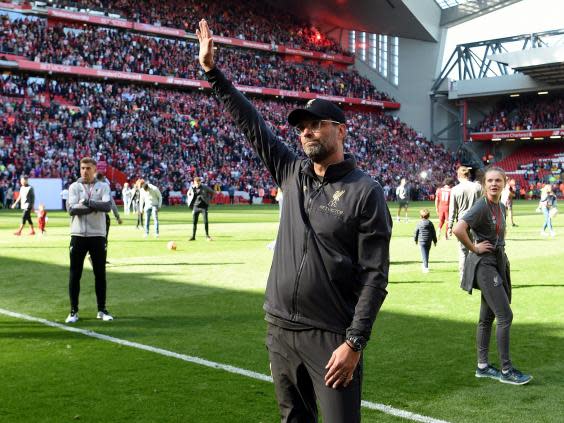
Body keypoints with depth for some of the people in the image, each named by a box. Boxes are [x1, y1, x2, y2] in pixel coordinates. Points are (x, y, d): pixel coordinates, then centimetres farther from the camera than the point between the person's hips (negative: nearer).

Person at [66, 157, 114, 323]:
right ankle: (73, 311, 11)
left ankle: (102, 310, 17)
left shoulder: (103, 187, 5)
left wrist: (88, 202, -20)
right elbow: (72, 209, -12)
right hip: (78, 235, 0)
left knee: (100, 273, 7)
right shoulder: (74, 187, 5)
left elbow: (107, 206, -14)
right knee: (75, 274, 2)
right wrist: (96, 207, -12)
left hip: (97, 235, 0)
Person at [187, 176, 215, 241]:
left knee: (205, 221, -7)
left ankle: (207, 236, 5)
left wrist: (209, 199, 0)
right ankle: (193, 236, 11)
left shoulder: (205, 187, -7)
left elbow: (212, 192, 6)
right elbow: (189, 194, 21)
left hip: (203, 206, -3)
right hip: (195, 206, 3)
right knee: (194, 222, 3)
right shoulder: (192, 188, 1)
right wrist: (189, 202, 11)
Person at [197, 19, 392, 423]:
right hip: (280, 329, 6)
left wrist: (354, 343, -18)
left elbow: (374, 276, -12)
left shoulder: (366, 192, -9)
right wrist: (213, 71, 7)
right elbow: (253, 123, 11)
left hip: (331, 338, -6)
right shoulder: (292, 172, 8)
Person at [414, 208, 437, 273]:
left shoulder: (419, 223, -5)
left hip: (422, 241, -3)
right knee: (427, 254, 18)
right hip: (429, 241, 3)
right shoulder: (430, 223, 1)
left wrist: (416, 239, 19)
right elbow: (434, 233, 5)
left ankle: (426, 267, -14)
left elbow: (416, 232, 3)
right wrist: (435, 241, 14)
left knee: (424, 254, -5)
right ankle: (425, 265, 32)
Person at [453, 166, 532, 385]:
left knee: (487, 317, 13)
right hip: (484, 264, -9)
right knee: (505, 316, -11)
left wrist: (500, 247, 14)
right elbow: (458, 229, -30)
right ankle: (506, 370, -4)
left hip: (498, 263, 9)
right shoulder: (481, 206, -16)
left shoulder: (501, 207, 11)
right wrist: (474, 248, -18)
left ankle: (483, 366, 21)